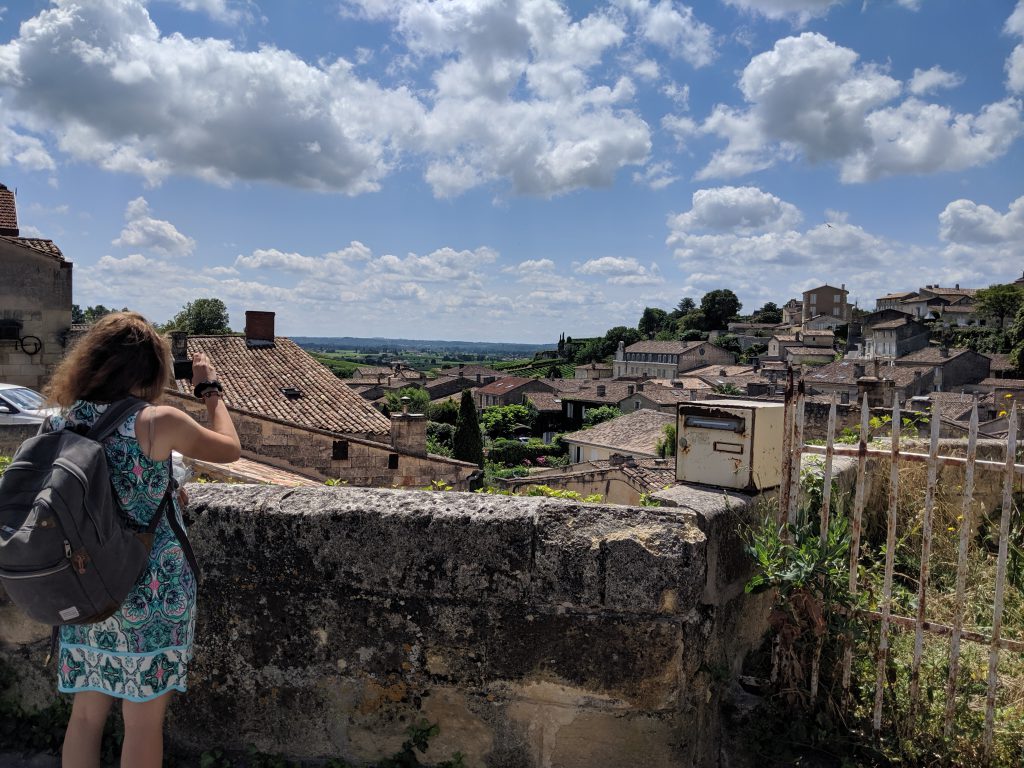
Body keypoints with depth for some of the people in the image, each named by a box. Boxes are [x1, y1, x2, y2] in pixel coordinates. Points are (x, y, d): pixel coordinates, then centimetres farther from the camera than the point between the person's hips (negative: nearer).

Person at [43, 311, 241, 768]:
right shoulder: (158, 422, -16)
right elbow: (229, 449, -1)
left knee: (86, 713, 18)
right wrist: (209, 389, 9)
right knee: (143, 721, 8)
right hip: (151, 593, -5)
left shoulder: (63, 421, -2)